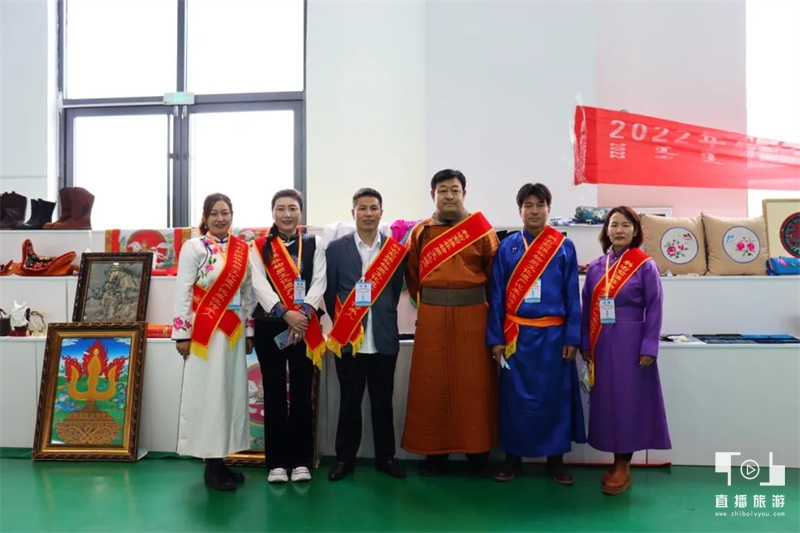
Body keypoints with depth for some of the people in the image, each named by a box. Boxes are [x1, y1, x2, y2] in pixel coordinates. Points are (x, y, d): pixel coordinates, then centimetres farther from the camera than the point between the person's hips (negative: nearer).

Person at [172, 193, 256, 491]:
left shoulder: (243, 249, 8)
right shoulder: (194, 247, -5)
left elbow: (248, 293, 10)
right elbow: (183, 293, -8)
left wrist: (250, 331, 8)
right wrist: (182, 333, -11)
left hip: (234, 331, 5)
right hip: (204, 332, -5)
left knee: (232, 393, 9)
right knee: (207, 395, 1)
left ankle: (221, 460, 21)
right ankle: (211, 467, 11)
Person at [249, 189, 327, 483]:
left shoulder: (314, 244, 6)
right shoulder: (260, 246, 5)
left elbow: (319, 282, -3)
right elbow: (260, 285, -6)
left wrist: (303, 313, -19)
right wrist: (285, 313, -20)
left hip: (305, 325, 0)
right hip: (270, 325, 0)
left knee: (302, 393, 5)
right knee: (274, 393, 6)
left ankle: (301, 459, 16)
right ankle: (277, 461, 16)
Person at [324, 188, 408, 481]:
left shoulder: (396, 248, 4)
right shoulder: (336, 248, 1)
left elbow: (397, 290, 7)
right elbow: (329, 293, 3)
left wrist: (382, 317, 3)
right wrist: (342, 325, 1)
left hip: (384, 339, 1)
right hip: (347, 339, -1)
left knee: (383, 402, 12)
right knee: (349, 402, 10)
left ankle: (386, 457, 28)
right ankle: (345, 458, 25)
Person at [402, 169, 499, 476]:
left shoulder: (482, 230, 1)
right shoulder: (420, 231, 5)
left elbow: (494, 276, 3)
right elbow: (411, 273, 11)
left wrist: (482, 303, 4)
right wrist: (425, 303, 11)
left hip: (472, 315, -1)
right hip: (432, 317, 1)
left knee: (474, 383, 5)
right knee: (432, 384, 6)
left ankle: (478, 450, 20)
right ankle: (434, 451, 19)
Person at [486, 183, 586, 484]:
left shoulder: (564, 247, 1)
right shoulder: (507, 247, 3)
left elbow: (573, 295, 1)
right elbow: (497, 295, 2)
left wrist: (572, 338, -4)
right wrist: (495, 338, -3)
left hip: (552, 335, 0)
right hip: (517, 335, 1)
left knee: (554, 395, 8)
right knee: (515, 396, 7)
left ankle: (556, 458, 23)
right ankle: (513, 456, 22)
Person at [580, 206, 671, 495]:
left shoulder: (645, 266, -4)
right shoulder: (595, 267, 7)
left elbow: (654, 309, -6)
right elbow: (587, 307, 8)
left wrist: (648, 348, -12)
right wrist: (585, 344, 5)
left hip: (630, 343, -4)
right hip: (602, 343, 4)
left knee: (628, 399, 2)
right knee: (606, 399, 8)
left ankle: (624, 466, 15)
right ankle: (615, 462, 23)